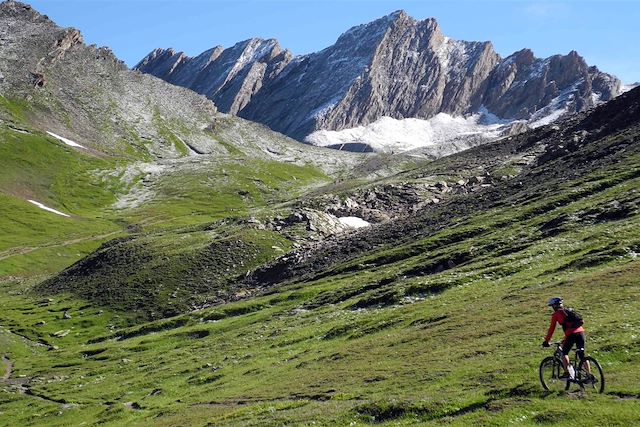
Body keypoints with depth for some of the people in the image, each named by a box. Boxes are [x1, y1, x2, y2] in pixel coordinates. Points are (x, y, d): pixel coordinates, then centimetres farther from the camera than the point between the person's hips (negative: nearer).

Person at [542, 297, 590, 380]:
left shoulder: (556, 314, 10)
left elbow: (551, 329, 10)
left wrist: (546, 341, 18)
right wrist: (565, 339, 47)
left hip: (572, 334, -6)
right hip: (581, 331, 6)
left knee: (564, 353, 12)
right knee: (582, 355, 11)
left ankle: (567, 373, 2)